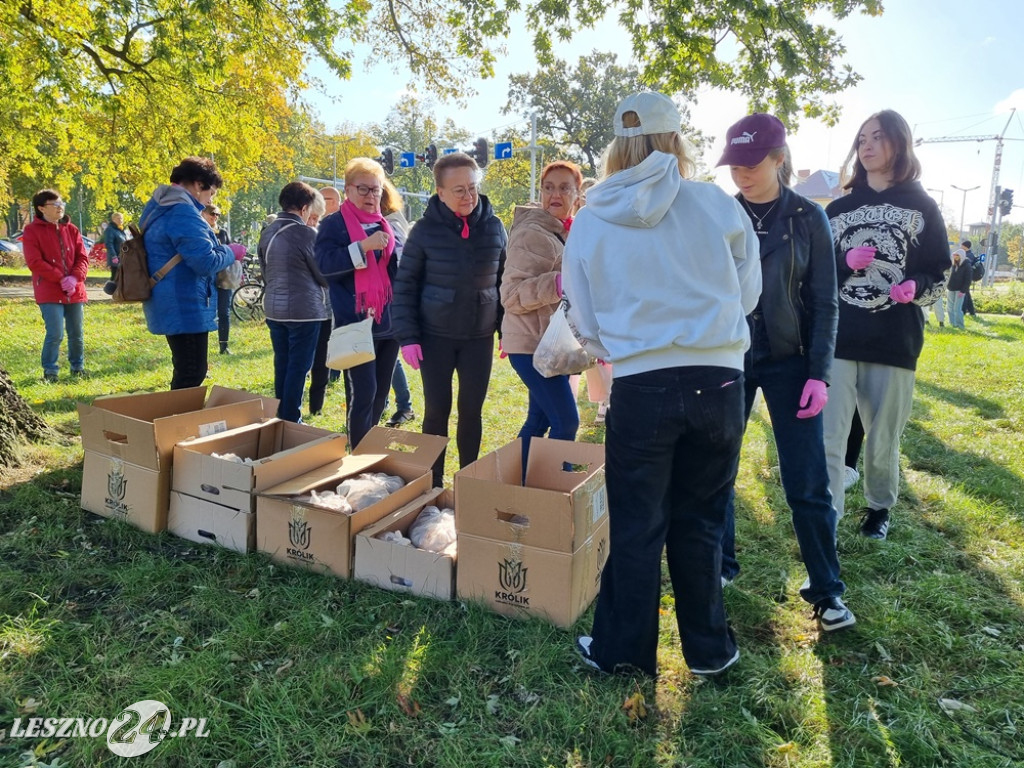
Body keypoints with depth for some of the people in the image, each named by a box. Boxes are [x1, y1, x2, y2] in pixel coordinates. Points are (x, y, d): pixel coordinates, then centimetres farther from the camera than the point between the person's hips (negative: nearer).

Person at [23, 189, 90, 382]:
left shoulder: (71, 229, 10)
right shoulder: (32, 231, -2)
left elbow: (82, 257, 5)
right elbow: (34, 262, -9)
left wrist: (75, 278, -12)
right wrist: (61, 279, -16)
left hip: (75, 291, 4)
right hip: (49, 293, -4)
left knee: (77, 334, 10)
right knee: (55, 334, -10)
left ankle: (78, 367, 27)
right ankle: (50, 371, 6)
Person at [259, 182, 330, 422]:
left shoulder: (267, 232, 6)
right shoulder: (307, 234, -15)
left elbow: (265, 271, 15)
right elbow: (324, 274, -6)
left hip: (274, 309, 7)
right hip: (304, 310, -7)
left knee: (282, 365, 15)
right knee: (298, 367, 1)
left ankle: (279, 417, 23)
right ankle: (290, 420, 6)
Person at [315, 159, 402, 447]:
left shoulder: (387, 226, 15)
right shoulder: (334, 225, -1)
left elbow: (402, 268, 20)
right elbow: (324, 263, -17)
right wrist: (364, 246, -24)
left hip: (388, 323, 6)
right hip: (356, 324, -6)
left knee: (381, 392, 13)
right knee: (362, 393, -9)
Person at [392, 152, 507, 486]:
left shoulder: (494, 228, -1)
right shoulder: (425, 230, -7)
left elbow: (504, 282, 8)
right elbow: (405, 286, -3)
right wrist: (407, 337, -9)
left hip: (480, 336, 2)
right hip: (435, 336, -2)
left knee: (472, 410, 8)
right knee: (437, 410, 4)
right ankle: (433, 484, 19)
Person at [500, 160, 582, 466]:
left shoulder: (569, 233, 13)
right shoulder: (531, 234, -15)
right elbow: (511, 295, -20)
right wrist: (557, 283, -34)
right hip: (533, 345, -9)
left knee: (539, 420, 13)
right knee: (566, 423, -9)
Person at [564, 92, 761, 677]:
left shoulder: (589, 223, 1)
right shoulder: (719, 205, -1)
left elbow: (586, 324, 7)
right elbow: (749, 293, 10)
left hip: (640, 388, 0)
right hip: (718, 382, 1)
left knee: (635, 526, 13)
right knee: (699, 524, 16)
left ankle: (623, 649, 27)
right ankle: (708, 648, 31)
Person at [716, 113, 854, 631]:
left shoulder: (807, 218, -2)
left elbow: (824, 303, -1)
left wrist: (819, 374, -9)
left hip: (788, 363, -1)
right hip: (727, 360, 2)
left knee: (806, 484, 0)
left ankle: (826, 589, 16)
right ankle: (720, 565, 27)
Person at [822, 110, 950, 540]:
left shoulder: (922, 207, 6)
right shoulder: (839, 208, 11)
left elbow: (940, 275, 7)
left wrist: (915, 287, -15)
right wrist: (846, 262, -10)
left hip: (894, 342, -1)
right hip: (837, 339, 1)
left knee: (883, 440, 10)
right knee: (826, 438, -7)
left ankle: (879, 507, 34)